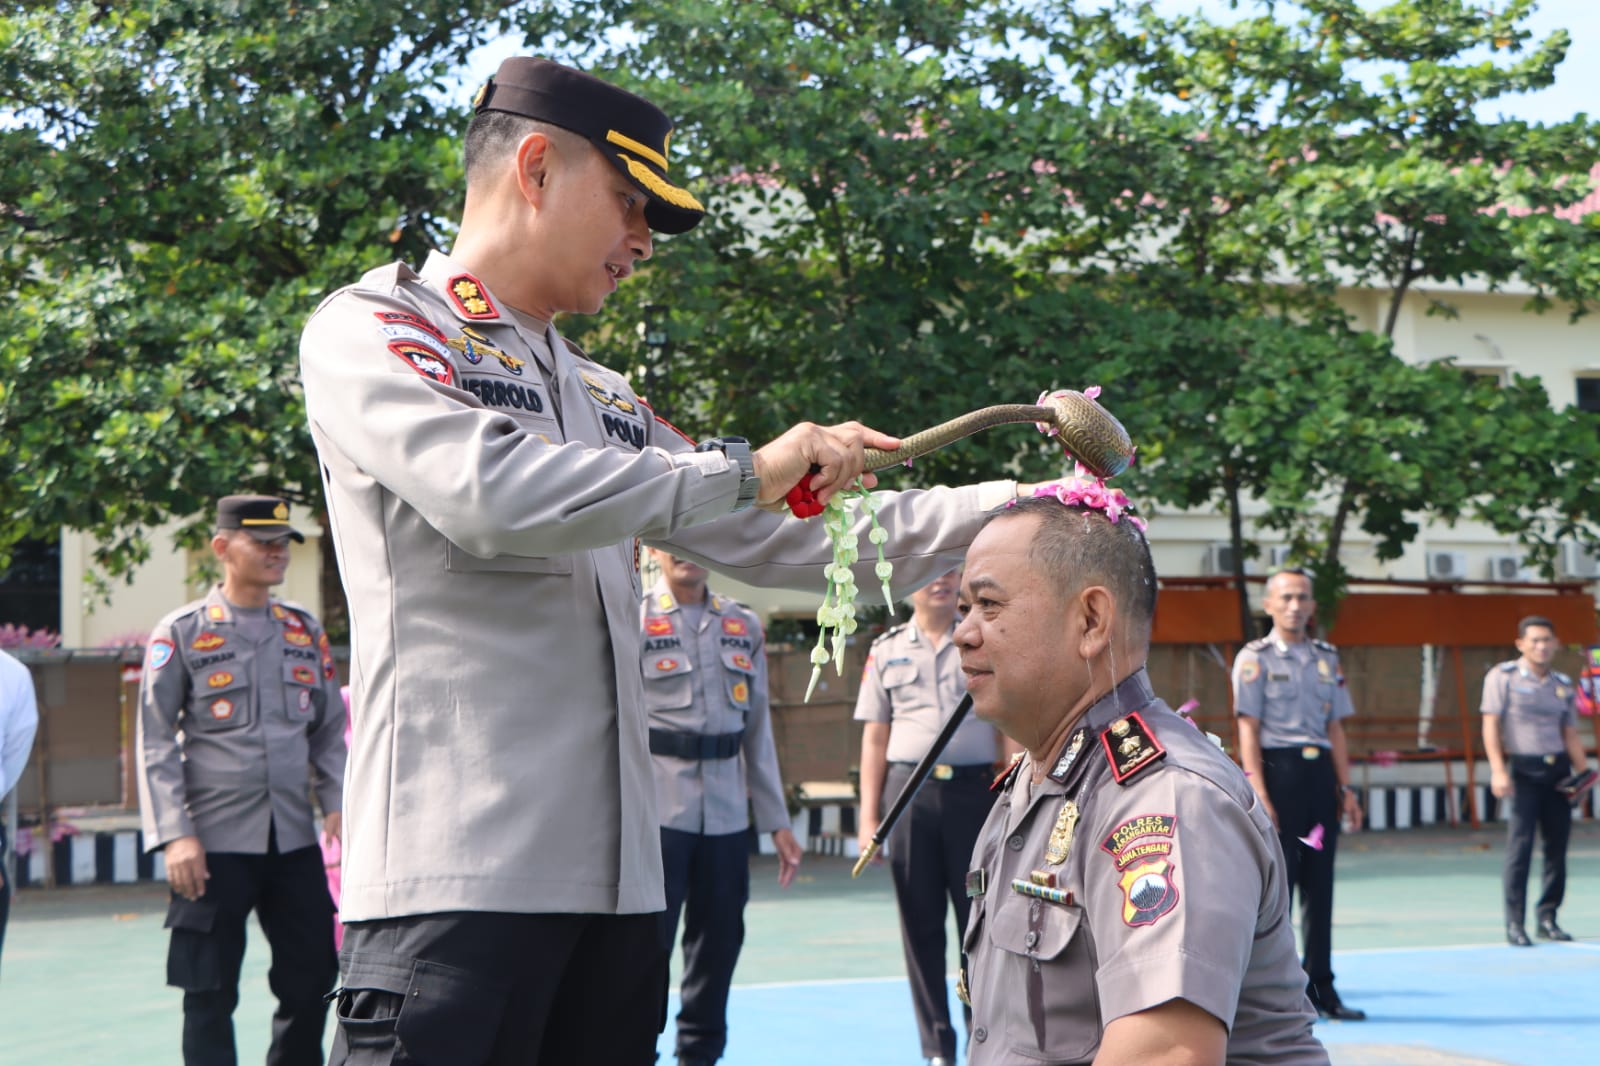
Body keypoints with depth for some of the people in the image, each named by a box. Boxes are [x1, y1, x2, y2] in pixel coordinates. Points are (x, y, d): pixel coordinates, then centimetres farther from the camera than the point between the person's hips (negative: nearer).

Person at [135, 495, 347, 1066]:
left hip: (296, 842, 4)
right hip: (215, 845, -4)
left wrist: (338, 803, 3)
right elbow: (155, 743, -4)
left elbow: (330, 730, 17)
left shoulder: (305, 630, 12)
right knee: (210, 996, 0)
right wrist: (175, 835, -13)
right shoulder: (180, 633, -1)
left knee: (311, 981, 6)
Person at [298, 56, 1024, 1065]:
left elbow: (796, 538, 24)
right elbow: (488, 492, -18)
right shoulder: (368, 330, 2)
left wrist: (1027, 508, 16)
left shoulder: (605, 400, 23)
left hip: (619, 877, 7)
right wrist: (746, 470, -11)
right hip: (457, 873, -7)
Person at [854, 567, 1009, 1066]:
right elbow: (874, 738, 9)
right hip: (910, 789, 1)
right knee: (920, 924, 4)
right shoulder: (886, 650, 10)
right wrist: (868, 816, 4)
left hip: (973, 787, -1)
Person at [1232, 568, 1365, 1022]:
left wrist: (1345, 787, 10)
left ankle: (1320, 988, 14)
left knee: (1320, 883, 8)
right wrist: (1259, 794, -15)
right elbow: (1249, 729, -7)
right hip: (1278, 768, -5)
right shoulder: (1254, 658, -2)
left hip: (1320, 770, 5)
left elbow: (1335, 728, 17)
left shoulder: (1327, 658, 15)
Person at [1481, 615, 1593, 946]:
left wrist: (1585, 773, 2)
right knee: (1520, 845, -10)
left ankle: (1548, 917, 15)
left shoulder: (1563, 685, 13)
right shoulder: (1503, 676, 0)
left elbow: (1571, 735, 15)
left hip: (1558, 770, 5)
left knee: (1557, 845, 4)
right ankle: (1515, 923, -6)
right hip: (1522, 769, -5)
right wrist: (1498, 770, -16)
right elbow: (1491, 724, -6)